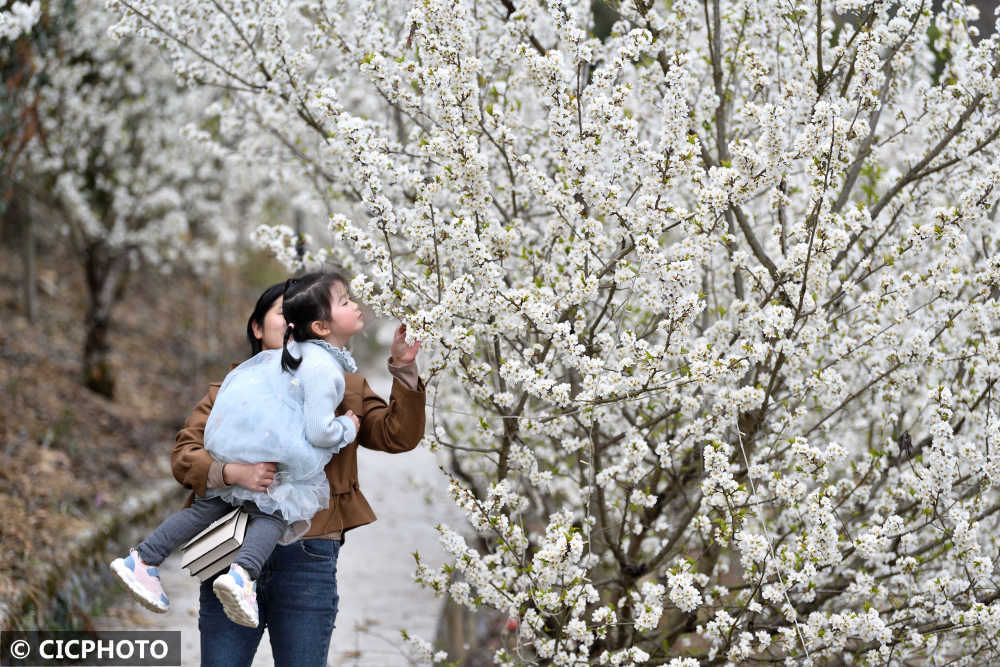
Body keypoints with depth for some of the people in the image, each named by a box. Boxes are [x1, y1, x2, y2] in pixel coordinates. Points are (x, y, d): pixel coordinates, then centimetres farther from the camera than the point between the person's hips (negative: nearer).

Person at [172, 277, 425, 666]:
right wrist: (232, 472, -20)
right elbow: (183, 456, 1)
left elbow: (399, 436, 3)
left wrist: (403, 369, -10)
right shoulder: (228, 390, 12)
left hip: (307, 558, 0)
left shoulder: (343, 390, 14)